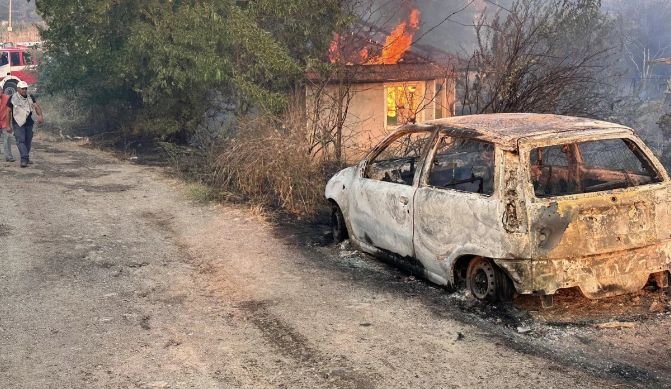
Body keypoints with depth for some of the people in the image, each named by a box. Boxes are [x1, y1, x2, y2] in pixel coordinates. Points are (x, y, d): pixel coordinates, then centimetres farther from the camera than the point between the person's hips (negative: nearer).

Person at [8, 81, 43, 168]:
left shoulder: (30, 97, 7)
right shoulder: (13, 98, -3)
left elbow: (36, 106, -5)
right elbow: (8, 111, 1)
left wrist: (40, 115, -25)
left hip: (28, 123, 4)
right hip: (18, 124, -4)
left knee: (28, 141, 9)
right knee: (20, 140, -14)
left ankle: (26, 158, 24)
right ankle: (24, 159, -24)